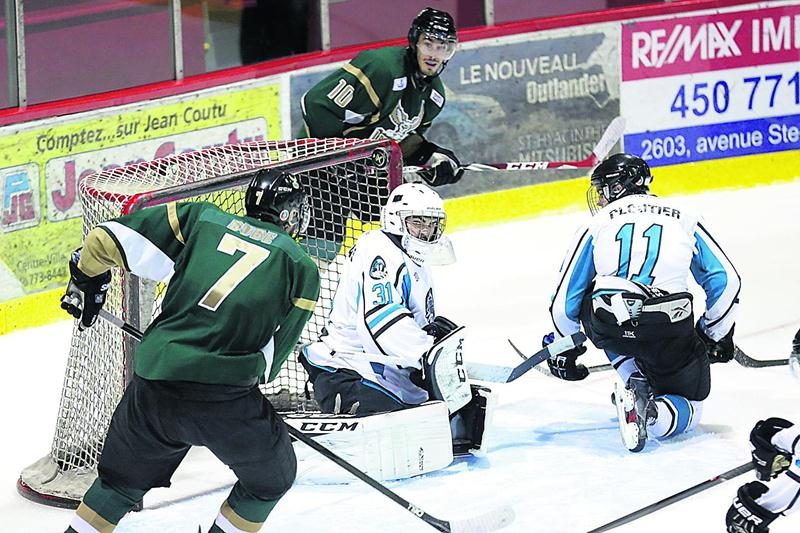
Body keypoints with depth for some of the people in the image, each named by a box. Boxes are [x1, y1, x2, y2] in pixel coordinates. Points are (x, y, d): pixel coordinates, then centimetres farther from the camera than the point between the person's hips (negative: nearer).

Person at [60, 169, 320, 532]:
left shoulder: (201, 218, 14)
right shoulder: (302, 269, 9)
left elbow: (106, 240, 9)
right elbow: (271, 356, 9)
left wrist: (87, 283, 27)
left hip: (154, 381, 3)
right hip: (224, 393, -3)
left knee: (123, 478, 27)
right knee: (272, 477, 23)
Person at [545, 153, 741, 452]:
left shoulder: (598, 223, 14)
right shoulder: (684, 218, 18)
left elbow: (567, 292, 17)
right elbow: (725, 280, 18)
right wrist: (715, 335, 30)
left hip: (607, 327, 0)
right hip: (670, 327, 0)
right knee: (688, 409, 18)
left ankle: (635, 385, 15)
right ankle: (652, 412, -17)